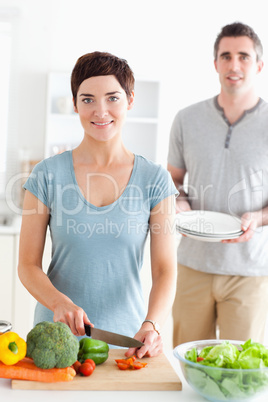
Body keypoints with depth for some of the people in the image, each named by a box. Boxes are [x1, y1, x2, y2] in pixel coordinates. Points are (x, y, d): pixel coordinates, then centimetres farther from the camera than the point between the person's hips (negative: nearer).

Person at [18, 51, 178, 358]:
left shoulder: (155, 179, -1)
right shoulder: (48, 174, -2)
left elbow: (165, 270, -5)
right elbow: (28, 265, -1)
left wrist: (151, 325, -22)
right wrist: (59, 302, -19)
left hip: (126, 338, 0)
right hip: (57, 336, 0)